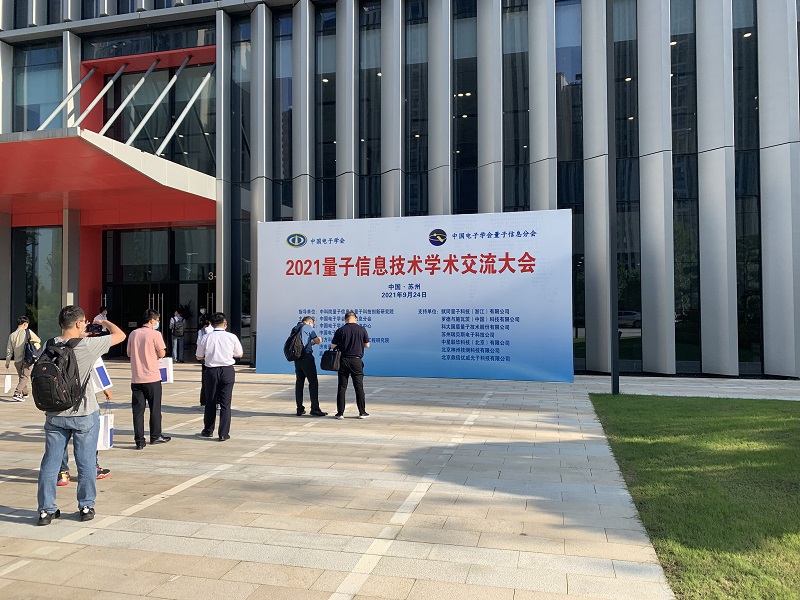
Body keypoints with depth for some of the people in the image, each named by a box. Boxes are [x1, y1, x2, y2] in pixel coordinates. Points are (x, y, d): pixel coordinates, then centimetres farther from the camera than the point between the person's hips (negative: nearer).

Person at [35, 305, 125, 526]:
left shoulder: (49, 346, -2)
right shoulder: (87, 345, -16)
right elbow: (120, 335, -5)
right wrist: (105, 322, 13)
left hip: (55, 414, 4)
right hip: (84, 414, -4)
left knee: (50, 462, 11)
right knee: (86, 462, 8)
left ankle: (46, 509, 16)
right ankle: (86, 507, 18)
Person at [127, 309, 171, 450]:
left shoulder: (133, 334, 6)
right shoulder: (155, 334, -9)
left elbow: (129, 353, 15)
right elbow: (162, 354, -9)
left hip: (136, 378, 4)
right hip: (152, 377, -4)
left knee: (138, 410, 6)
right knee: (155, 408, 10)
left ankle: (139, 440, 6)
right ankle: (155, 436, 20)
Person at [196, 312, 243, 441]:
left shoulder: (205, 338, -5)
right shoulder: (232, 337, -6)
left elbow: (199, 357, 4)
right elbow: (239, 354, 5)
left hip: (211, 371, 1)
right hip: (227, 371, -1)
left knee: (210, 402, 14)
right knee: (225, 403, 4)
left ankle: (208, 430, 28)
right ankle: (223, 433, 4)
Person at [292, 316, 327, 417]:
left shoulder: (294, 329, 18)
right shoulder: (308, 327, -2)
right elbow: (317, 340, -7)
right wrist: (319, 339, 16)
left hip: (297, 358, 7)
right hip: (306, 356, -7)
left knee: (299, 382, 11)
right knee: (313, 382, -5)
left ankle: (300, 409, 12)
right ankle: (315, 409, -9)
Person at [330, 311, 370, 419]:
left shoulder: (340, 330, -3)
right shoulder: (362, 330, -2)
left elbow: (332, 346, 0)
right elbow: (367, 345, 6)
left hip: (343, 361, 0)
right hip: (356, 360, 0)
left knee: (342, 387, 6)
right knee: (359, 387, 7)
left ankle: (340, 412, 7)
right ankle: (362, 412, 10)